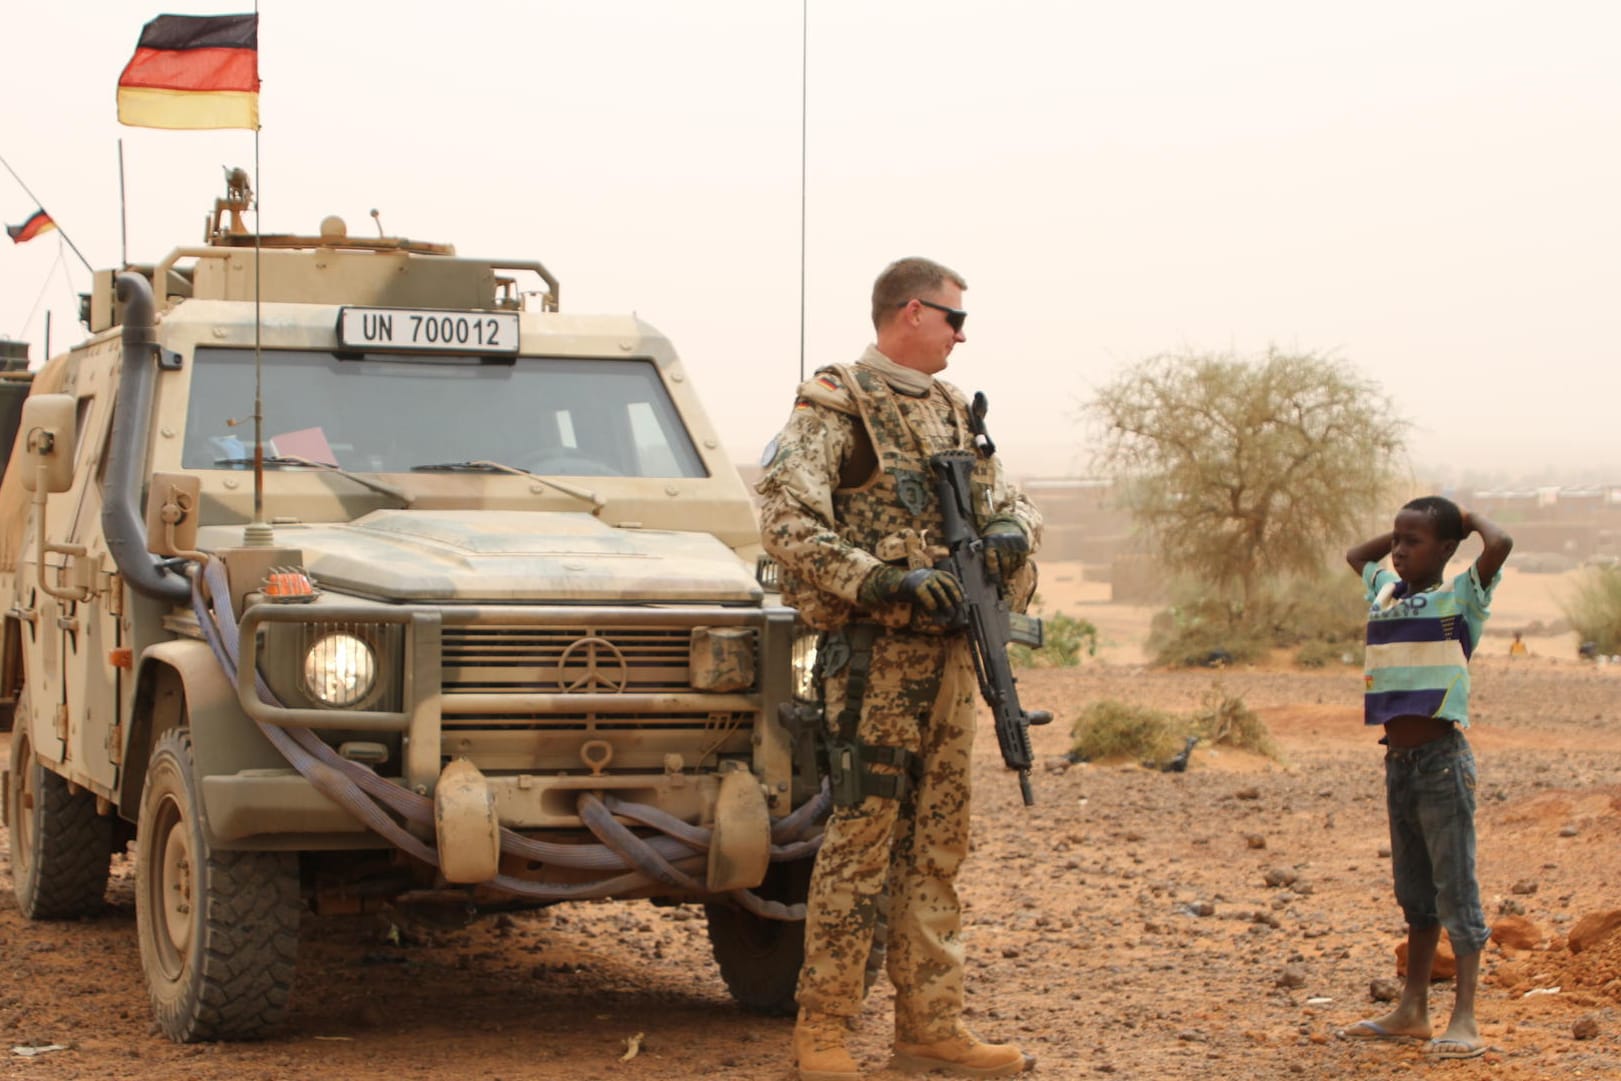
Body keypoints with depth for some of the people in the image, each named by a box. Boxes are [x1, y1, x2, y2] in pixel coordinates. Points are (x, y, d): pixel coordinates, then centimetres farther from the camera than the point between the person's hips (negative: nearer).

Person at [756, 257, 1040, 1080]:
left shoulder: (953, 412, 17)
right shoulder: (833, 408, -6)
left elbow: (1012, 499, 24)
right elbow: (785, 522, -16)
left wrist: (1010, 530, -1)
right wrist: (881, 581, -24)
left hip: (949, 651, 8)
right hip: (873, 651, -8)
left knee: (937, 841, 8)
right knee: (862, 834, -8)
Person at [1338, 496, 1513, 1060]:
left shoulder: (1460, 597, -6)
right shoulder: (1386, 591, 13)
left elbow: (1499, 545, -24)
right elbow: (1355, 554, 33)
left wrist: (1469, 519, -5)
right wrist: (1403, 529, 20)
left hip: (1442, 758, -7)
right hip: (1398, 758, 7)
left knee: (1456, 888, -6)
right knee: (1415, 892, 14)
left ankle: (1465, 1019, -5)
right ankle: (1412, 1010, 21)